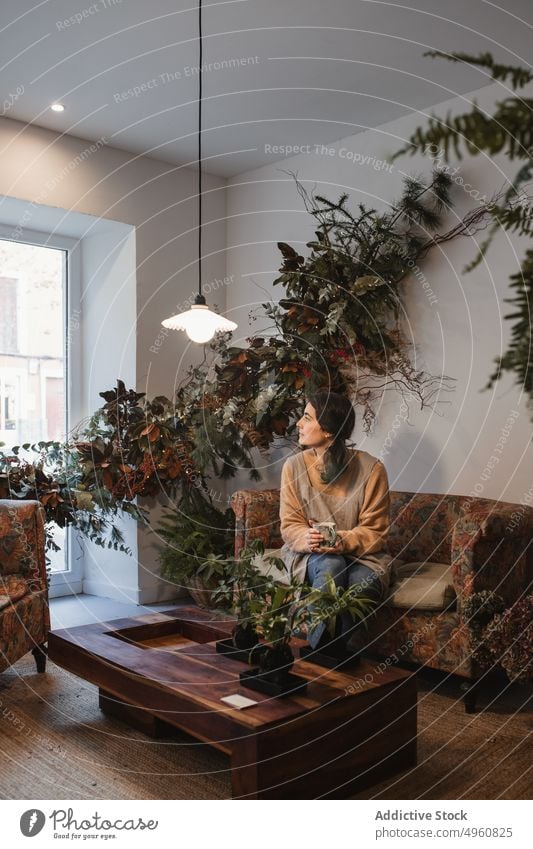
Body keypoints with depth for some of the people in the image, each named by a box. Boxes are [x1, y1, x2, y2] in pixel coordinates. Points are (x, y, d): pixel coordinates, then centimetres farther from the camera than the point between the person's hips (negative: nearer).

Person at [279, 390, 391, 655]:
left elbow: (375, 531, -7)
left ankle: (345, 659, -13)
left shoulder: (371, 468, -10)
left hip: (361, 555, -1)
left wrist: (344, 541, -27)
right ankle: (319, 652, -24)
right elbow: (289, 526, -1)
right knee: (331, 565, -34)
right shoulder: (294, 466, -4)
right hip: (310, 554, 1)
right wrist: (307, 538, -25)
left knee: (361, 587, -34)